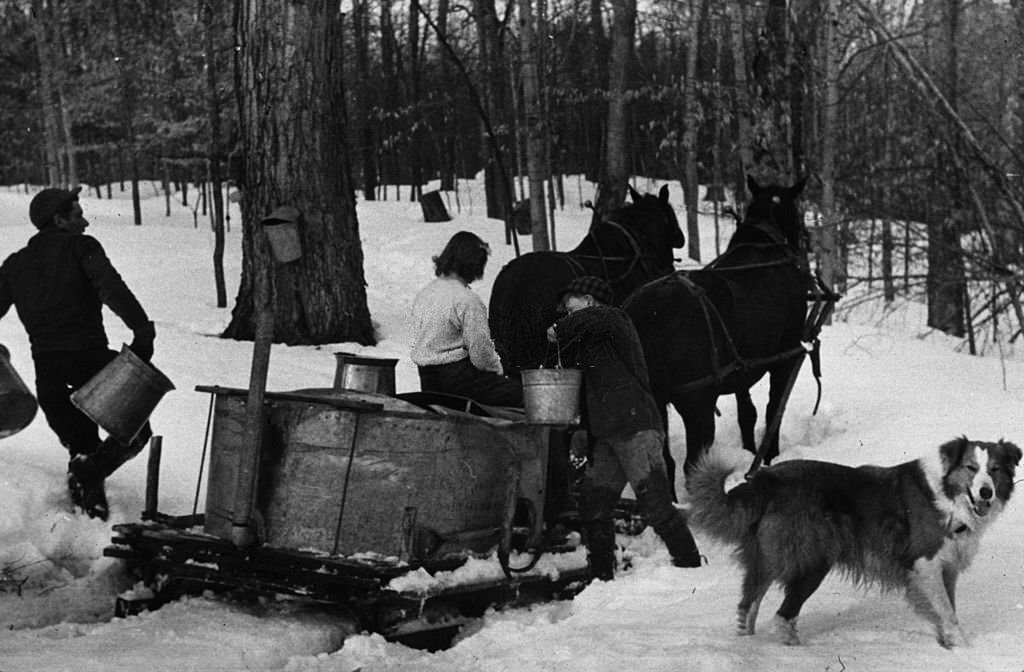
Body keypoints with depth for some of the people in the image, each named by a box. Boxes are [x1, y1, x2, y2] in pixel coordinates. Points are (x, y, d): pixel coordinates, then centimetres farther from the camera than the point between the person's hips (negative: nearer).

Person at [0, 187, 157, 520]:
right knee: (134, 427, 7)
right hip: (88, 353, -5)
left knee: (82, 444, 20)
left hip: (46, 366, 5)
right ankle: (90, 470, -15)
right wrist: (143, 331, -22)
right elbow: (112, 289, -15)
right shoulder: (80, 247, 1)